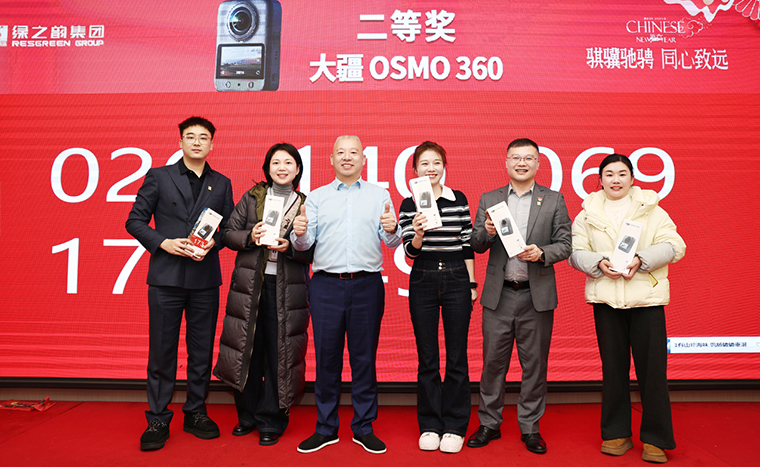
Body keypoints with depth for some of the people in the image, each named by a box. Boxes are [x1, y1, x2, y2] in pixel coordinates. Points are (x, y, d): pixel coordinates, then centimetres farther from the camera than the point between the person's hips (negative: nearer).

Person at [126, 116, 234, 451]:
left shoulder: (222, 184, 12)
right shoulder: (158, 177, 6)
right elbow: (135, 221, 4)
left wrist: (213, 242, -8)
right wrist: (163, 243, -11)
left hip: (205, 279, 2)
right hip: (166, 277, -2)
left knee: (202, 351, 8)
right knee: (162, 351, 3)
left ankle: (195, 413, 23)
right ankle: (158, 419, 17)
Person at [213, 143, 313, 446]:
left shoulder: (307, 204, 5)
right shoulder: (252, 197, 9)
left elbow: (314, 250, 1)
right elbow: (228, 233, 7)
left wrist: (290, 246, -17)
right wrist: (250, 237, -11)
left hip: (288, 289, -1)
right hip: (250, 284, 2)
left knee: (279, 352, 2)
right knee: (248, 348, 7)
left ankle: (271, 421, 18)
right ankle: (247, 415, 26)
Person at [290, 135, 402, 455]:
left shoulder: (380, 195, 10)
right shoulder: (316, 197, 12)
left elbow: (392, 243, 3)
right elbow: (305, 244, 5)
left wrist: (392, 230, -19)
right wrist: (299, 234, -17)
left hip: (367, 284, 0)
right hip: (326, 285, 1)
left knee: (364, 356, 6)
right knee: (326, 356, 5)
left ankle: (364, 428, 20)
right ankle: (325, 428, 20)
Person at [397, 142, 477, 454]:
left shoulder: (459, 200, 4)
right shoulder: (409, 205, 3)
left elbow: (467, 244, 7)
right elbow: (410, 252, -3)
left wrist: (472, 283, 5)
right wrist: (418, 234, -24)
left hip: (457, 279, 0)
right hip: (423, 281, 0)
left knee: (457, 357, 5)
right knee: (427, 358, 7)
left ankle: (455, 427, 19)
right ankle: (430, 426, 22)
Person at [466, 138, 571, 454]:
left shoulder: (554, 200, 6)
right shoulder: (489, 199, 9)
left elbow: (564, 244, 3)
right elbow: (476, 245, 7)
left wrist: (541, 253, -16)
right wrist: (486, 232, -15)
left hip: (537, 295, 0)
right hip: (498, 295, 1)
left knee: (535, 364, 8)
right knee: (493, 361, 8)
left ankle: (530, 427, 24)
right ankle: (489, 424, 23)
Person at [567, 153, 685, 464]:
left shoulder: (652, 210, 8)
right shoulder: (588, 214, 11)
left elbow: (674, 246, -1)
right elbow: (575, 252, 6)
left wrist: (640, 260, -15)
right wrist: (599, 263, -12)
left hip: (646, 297, -1)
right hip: (605, 298, 1)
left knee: (652, 367, 0)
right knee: (613, 367, 8)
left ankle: (656, 439, 15)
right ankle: (616, 433, 21)